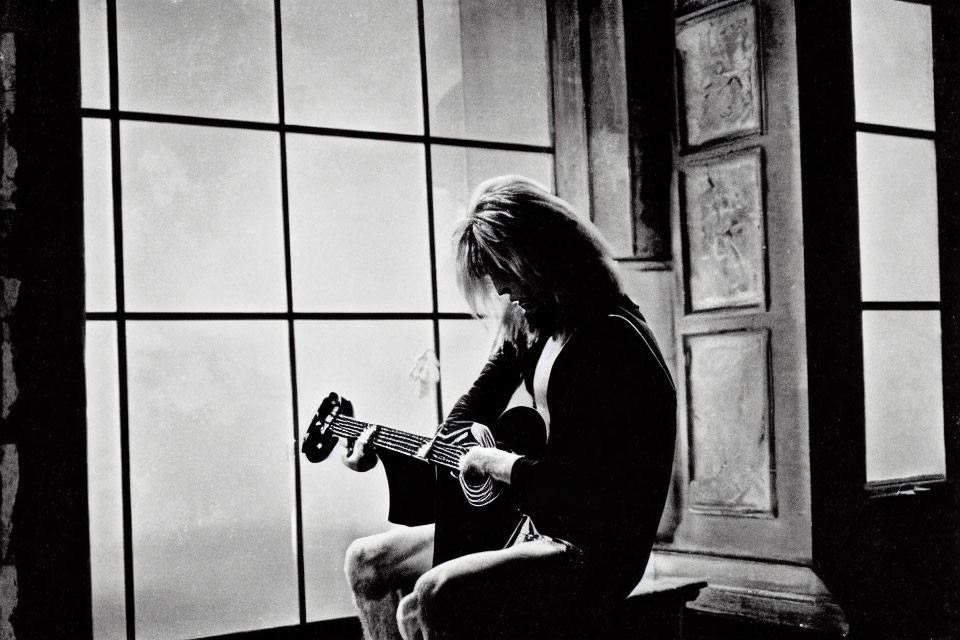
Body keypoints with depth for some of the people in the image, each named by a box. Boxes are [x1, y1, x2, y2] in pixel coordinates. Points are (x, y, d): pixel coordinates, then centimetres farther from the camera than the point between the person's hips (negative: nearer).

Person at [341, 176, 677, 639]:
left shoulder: (610, 344, -21)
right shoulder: (532, 327, 6)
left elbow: (584, 488, -27)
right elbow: (481, 400, 24)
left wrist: (493, 463, -14)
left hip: (595, 551, -10)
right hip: (526, 522, 10)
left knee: (428, 603, -31)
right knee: (365, 563, 13)